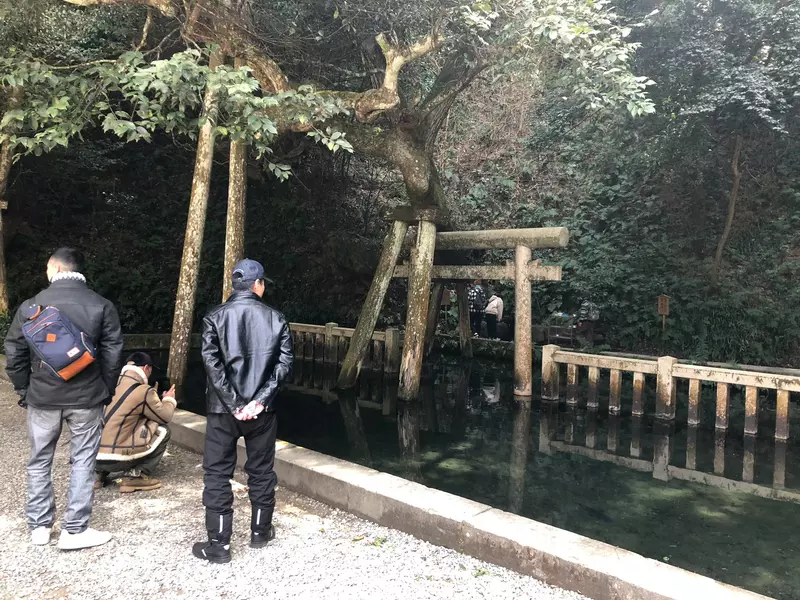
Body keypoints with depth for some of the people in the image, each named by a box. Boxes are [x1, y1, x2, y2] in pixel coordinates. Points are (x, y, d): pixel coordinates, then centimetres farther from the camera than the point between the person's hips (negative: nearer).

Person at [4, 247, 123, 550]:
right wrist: (104, 391, 6)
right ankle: (74, 530, 10)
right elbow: (112, 354, -5)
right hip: (86, 397, -1)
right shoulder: (102, 306, -5)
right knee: (82, 462, 7)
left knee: (39, 461, 16)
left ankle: (39, 526, 25)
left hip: (42, 397, 1)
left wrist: (25, 390, 13)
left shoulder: (32, 305, -2)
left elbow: (14, 353, 1)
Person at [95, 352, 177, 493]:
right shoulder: (143, 391, -9)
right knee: (162, 430, 5)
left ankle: (101, 473, 18)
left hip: (93, 456, 7)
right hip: (113, 459, -7)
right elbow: (165, 416, 5)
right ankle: (136, 477, 2)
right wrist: (169, 399, 24)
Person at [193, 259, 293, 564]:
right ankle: (260, 532, 29)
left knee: (218, 474, 8)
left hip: (223, 409, -1)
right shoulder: (276, 318, -1)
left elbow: (212, 364, -13)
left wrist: (234, 404, -11)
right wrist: (259, 401, -10)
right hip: (262, 410, 1)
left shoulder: (215, 317, -4)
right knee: (261, 470, 16)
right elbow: (284, 365, -8)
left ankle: (219, 544, 12)